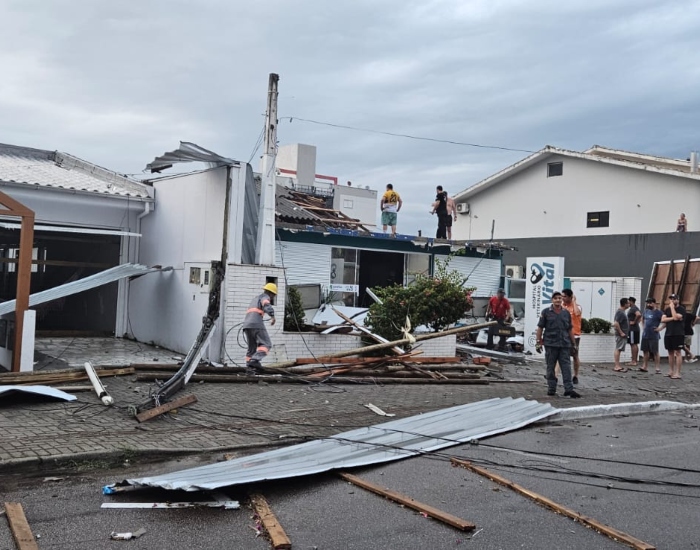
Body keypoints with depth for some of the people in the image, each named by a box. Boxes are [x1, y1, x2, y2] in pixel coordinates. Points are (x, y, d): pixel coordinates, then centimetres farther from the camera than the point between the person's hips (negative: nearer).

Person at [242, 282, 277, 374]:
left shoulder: (256, 298, 33)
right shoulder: (265, 297, 7)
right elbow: (266, 305, -18)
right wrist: (272, 316, -27)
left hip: (246, 324, 8)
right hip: (256, 323, -8)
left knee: (252, 347, 14)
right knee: (266, 344, -7)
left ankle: (249, 368, 3)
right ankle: (255, 360, -28)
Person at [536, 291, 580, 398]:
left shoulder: (566, 313, 11)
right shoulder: (546, 312, 2)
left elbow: (570, 329, 15)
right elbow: (540, 327, 2)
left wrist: (574, 343, 12)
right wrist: (539, 341, -4)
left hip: (565, 345, 2)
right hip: (550, 344, -2)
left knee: (566, 367, -2)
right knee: (550, 367, 6)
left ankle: (569, 389, -2)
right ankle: (551, 389, 14)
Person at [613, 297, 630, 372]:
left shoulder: (622, 311, 15)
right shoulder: (620, 312, -18)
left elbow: (616, 323, 24)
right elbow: (616, 324, -26)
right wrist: (621, 333, -21)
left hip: (622, 334, 10)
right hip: (621, 335, -10)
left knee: (618, 349, 12)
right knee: (618, 349, -8)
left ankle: (618, 365, 17)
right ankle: (617, 366, -8)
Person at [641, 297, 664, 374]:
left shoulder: (658, 312, -9)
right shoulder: (646, 311, 12)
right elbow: (642, 319, 30)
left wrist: (660, 328, -15)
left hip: (653, 336, -7)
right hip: (645, 335, 7)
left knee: (655, 352, -4)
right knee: (645, 351, 11)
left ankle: (658, 368, 0)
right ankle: (645, 367, 18)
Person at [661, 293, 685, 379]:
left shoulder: (681, 309, -3)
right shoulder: (667, 309, 14)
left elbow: (676, 317, -19)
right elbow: (663, 320, 1)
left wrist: (672, 307, -12)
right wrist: (672, 318, -12)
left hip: (678, 334, -6)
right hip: (668, 334, 6)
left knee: (677, 353, -7)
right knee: (670, 353, 10)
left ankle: (677, 373, -7)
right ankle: (671, 371, 17)